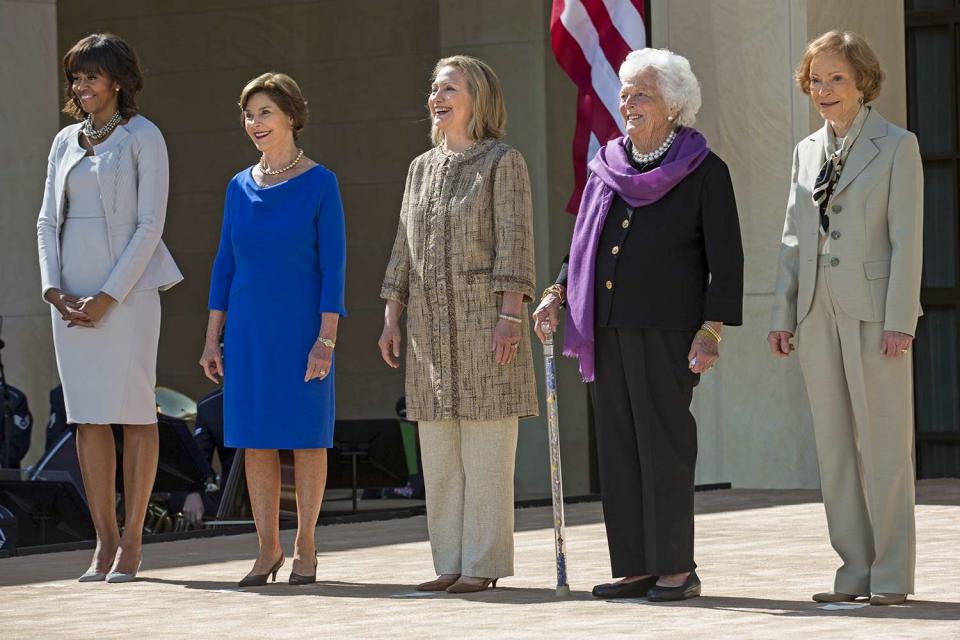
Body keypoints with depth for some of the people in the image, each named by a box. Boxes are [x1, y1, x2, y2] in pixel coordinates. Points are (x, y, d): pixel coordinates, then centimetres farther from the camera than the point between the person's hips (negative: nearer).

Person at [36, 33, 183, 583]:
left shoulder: (143, 137, -2)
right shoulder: (66, 142, 14)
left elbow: (150, 224, -8)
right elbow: (48, 221, 14)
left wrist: (109, 296, -13)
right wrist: (54, 289, -2)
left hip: (127, 290, -5)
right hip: (72, 295, 5)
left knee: (135, 412, -3)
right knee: (87, 417, 3)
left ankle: (132, 543, 0)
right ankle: (105, 542, 6)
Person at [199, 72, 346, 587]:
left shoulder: (320, 184, -5)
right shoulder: (241, 187, 8)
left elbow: (333, 264, -7)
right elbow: (225, 265, 11)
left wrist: (327, 338, -14)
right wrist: (213, 338, 6)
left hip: (302, 327, -4)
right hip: (249, 330, 4)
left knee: (306, 435, 1)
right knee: (256, 439, 5)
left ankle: (305, 546, 10)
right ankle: (268, 547, 12)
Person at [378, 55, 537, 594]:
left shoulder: (502, 161, -1)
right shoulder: (422, 168, 17)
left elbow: (514, 243, -8)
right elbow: (405, 250, 19)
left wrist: (510, 316, -16)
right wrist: (391, 319, 13)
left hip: (484, 320, -6)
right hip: (430, 323, 6)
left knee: (486, 452, -5)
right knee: (438, 454, 6)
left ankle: (484, 563, -2)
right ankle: (451, 563, 11)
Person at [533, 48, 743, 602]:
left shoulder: (703, 171, -1)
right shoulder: (608, 168, 14)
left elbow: (727, 260, -3)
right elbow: (584, 242, 22)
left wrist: (712, 330, -11)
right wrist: (557, 295, 7)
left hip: (666, 330, -6)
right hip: (607, 328, 6)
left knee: (664, 445, -6)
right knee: (618, 446, 6)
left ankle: (677, 568, 0)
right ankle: (635, 567, 11)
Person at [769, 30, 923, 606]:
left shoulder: (897, 146, -2)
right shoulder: (807, 151, 14)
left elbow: (907, 238, -7)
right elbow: (794, 239, 14)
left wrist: (899, 321, -14)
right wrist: (783, 315, 7)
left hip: (874, 314, -5)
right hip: (819, 315, 5)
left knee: (885, 445, -2)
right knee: (836, 448, 6)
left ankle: (892, 574, 3)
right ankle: (855, 569, 11)